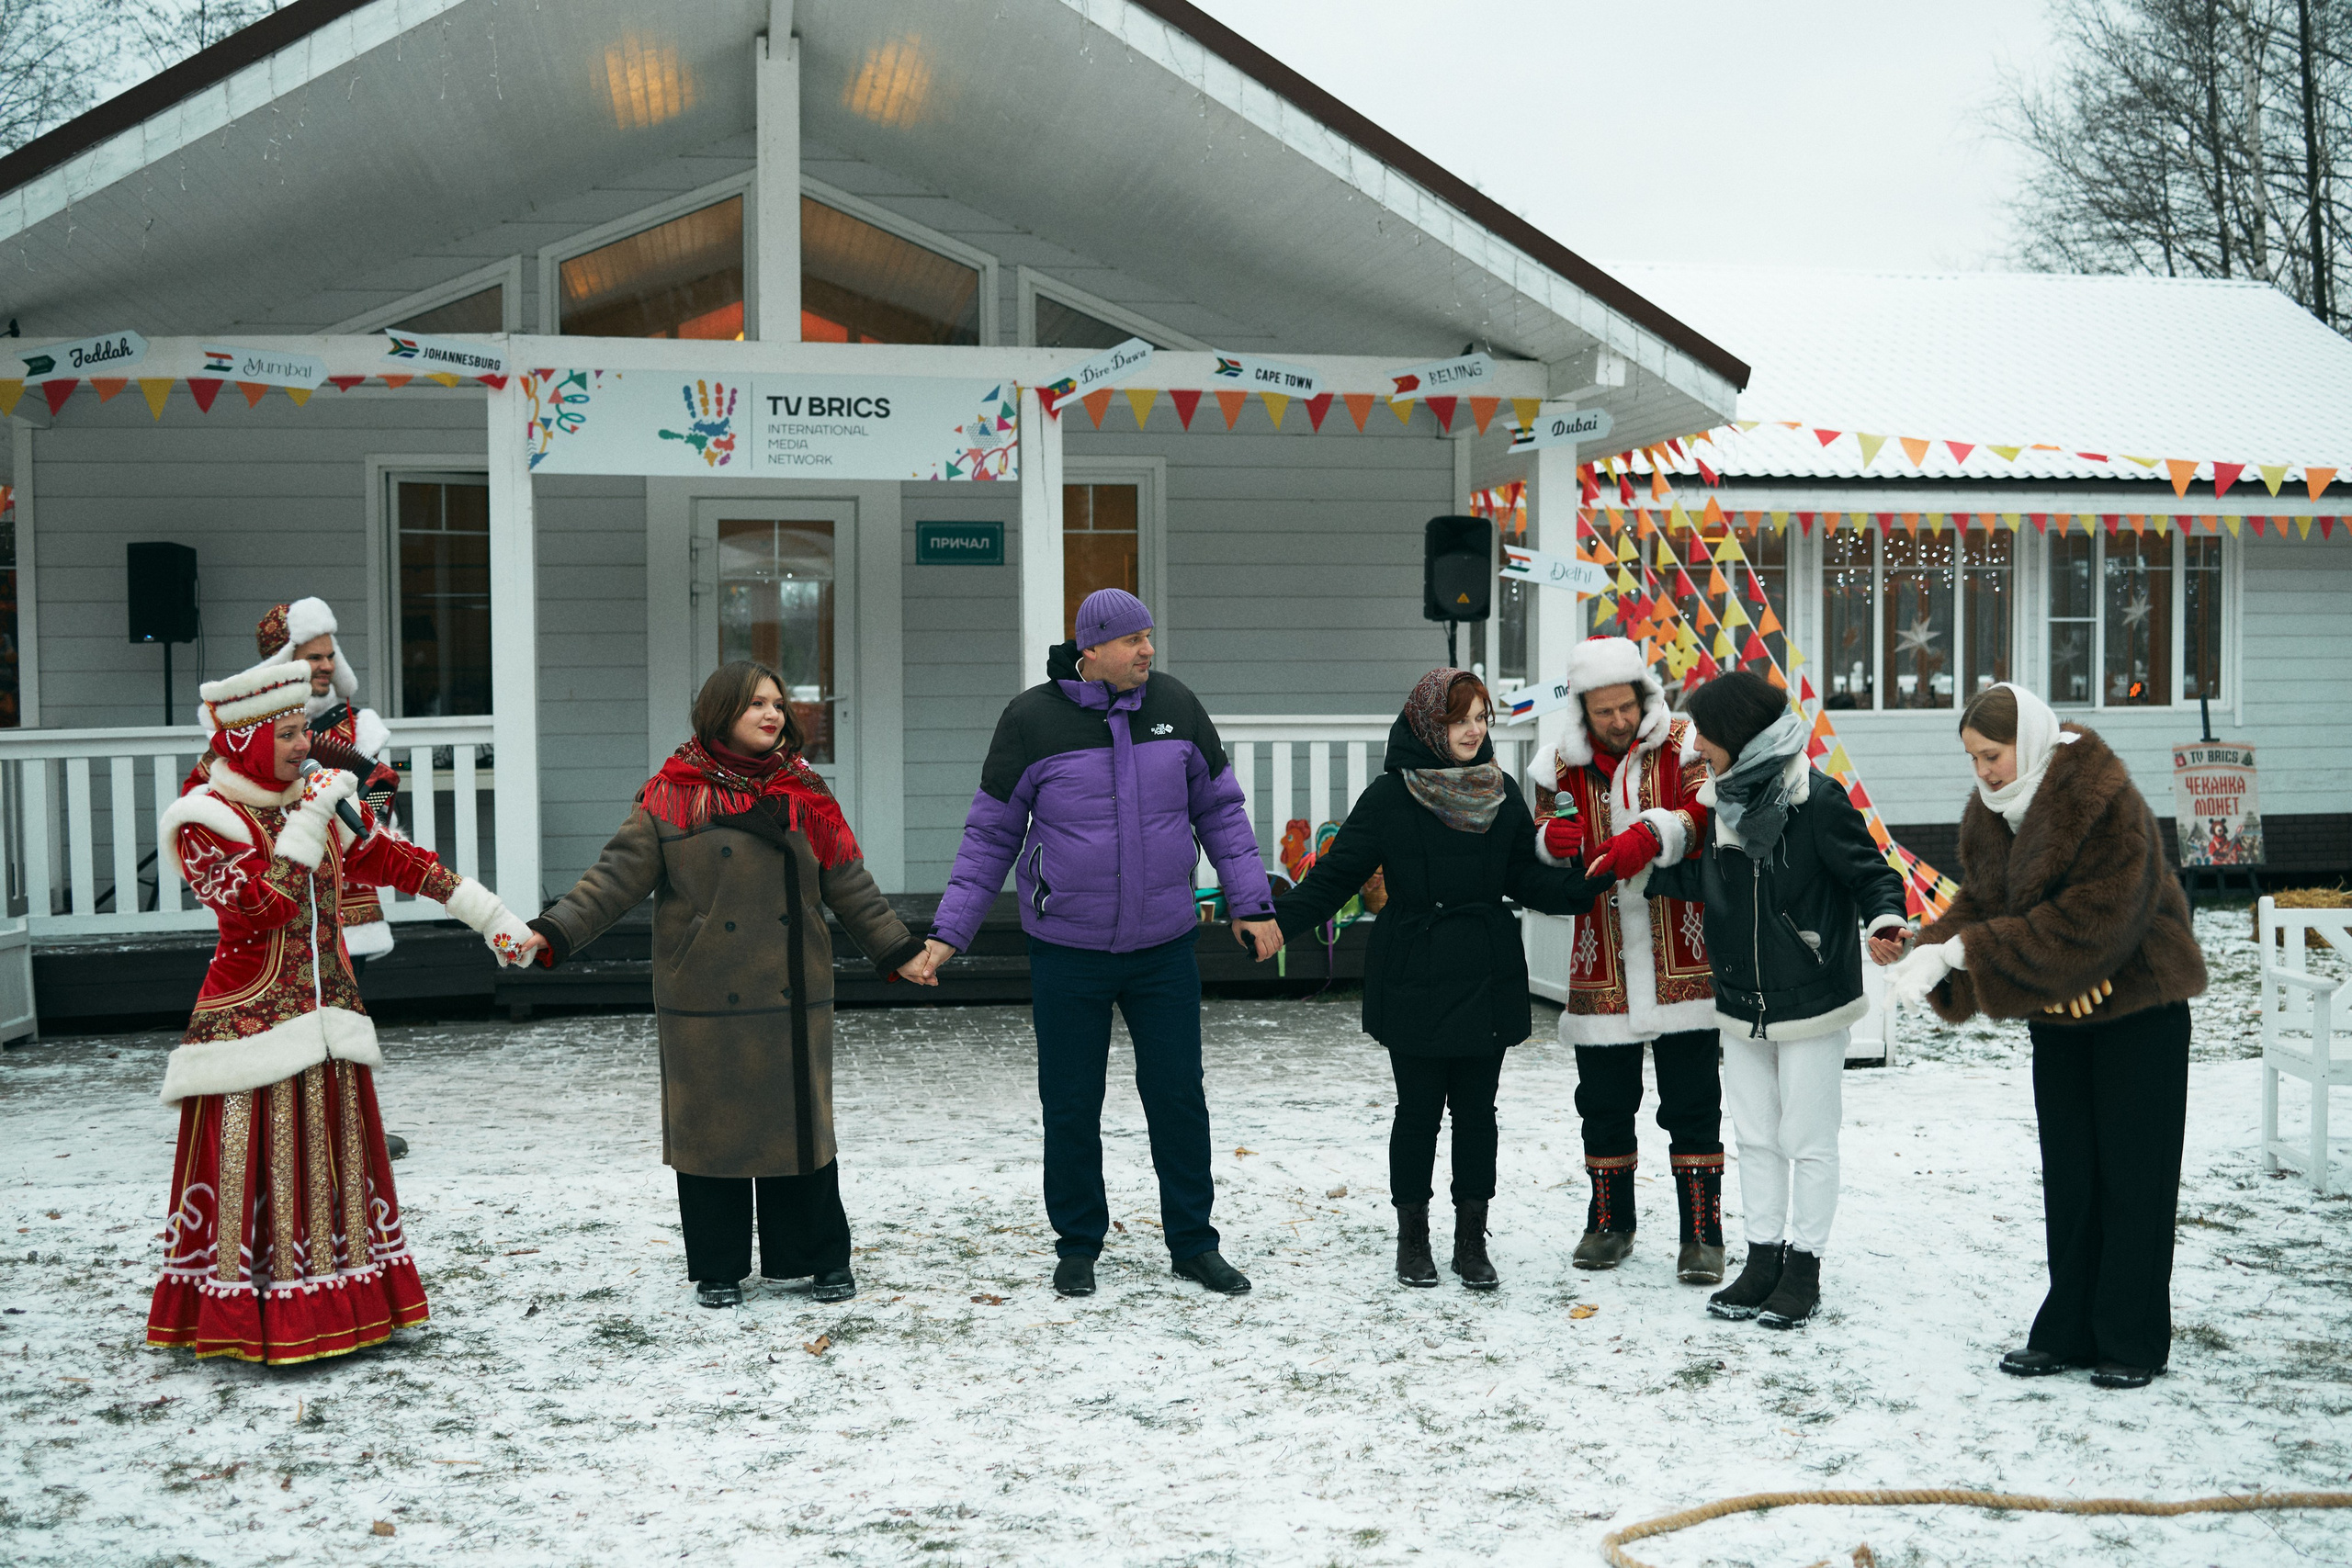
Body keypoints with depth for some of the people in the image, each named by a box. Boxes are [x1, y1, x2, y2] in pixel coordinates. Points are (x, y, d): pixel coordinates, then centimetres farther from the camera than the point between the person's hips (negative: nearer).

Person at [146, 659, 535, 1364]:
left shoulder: (317, 801, 10)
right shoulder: (205, 821, -9)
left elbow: (396, 862, 11)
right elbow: (258, 905, -22)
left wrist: (490, 915, 9)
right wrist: (309, 820, -21)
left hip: (326, 1016, 6)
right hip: (252, 1024, -6)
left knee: (335, 1161, 10)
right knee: (259, 1167, -4)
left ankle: (341, 1304, 20)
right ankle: (258, 1323, 6)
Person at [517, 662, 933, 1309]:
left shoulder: (804, 792, 8)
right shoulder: (671, 798, -2)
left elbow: (849, 885, 13)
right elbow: (615, 878, -5)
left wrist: (899, 952, 12)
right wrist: (551, 934, -16)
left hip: (794, 1002, 2)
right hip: (706, 1005, -2)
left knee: (801, 1125, 7)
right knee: (713, 1128, 4)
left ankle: (821, 1257, 20)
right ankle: (718, 1268, 19)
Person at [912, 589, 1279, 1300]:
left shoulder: (1175, 705, 0)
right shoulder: (1031, 720, -7)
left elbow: (1220, 809, 9)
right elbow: (991, 835, -1)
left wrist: (1251, 903, 3)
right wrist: (948, 932, -6)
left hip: (1164, 947, 2)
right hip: (1067, 951, -2)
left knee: (1178, 1097, 7)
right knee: (1071, 1106, 7)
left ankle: (1193, 1243, 22)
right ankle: (1078, 1245, 24)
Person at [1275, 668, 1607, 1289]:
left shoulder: (1502, 793, 7)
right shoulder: (1390, 796, -5)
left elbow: (1528, 878, 8)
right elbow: (1335, 875, -6)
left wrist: (1580, 885, -11)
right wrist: (1275, 920, -18)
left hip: (1487, 981, 3)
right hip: (1414, 982, -3)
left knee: (1476, 1110, 8)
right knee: (1418, 1111, 4)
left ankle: (1472, 1239, 19)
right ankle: (1412, 1239, 19)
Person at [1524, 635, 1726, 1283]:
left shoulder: (1684, 745, 0)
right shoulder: (1561, 767, 7)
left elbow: (1709, 811, -17)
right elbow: (1534, 865, 11)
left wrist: (1651, 834, -32)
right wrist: (1551, 842, -12)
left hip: (1680, 958, -2)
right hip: (1601, 967, 3)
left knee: (1693, 1104, 0)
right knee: (1605, 1104, 11)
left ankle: (1702, 1234, 11)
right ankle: (1610, 1222, 28)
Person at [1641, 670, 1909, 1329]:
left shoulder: (1815, 799, -17)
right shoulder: (1723, 797, 5)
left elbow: (1869, 870, -13)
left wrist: (1885, 920, -32)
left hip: (1810, 1001, -7)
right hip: (1741, 1004, 7)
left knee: (1807, 1141, 4)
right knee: (1756, 1138, 14)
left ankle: (1803, 1269, 16)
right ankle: (1762, 1259, 25)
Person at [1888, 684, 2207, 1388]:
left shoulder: (2108, 806, -24)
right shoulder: (1994, 811, 0)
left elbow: (2086, 926, -29)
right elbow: (1980, 899, 2)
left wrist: (1970, 950, -29)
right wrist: (1935, 951, -19)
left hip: (2139, 1011, -7)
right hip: (2058, 1016, 7)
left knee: (2133, 1173, 2)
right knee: (2068, 1174, 11)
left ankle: (2132, 1342, 12)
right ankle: (2069, 1332, 19)